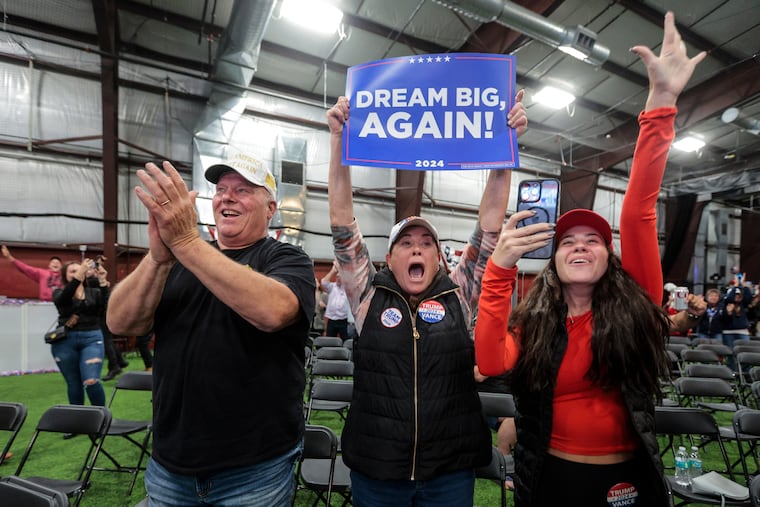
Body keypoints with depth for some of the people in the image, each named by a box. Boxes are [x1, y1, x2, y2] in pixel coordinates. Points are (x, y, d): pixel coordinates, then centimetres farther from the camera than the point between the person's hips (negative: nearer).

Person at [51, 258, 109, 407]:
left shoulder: (94, 292, 9)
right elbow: (63, 299, -18)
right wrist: (79, 275, -28)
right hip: (65, 340, 1)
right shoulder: (59, 293, 7)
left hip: (91, 338, -1)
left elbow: (107, 305, -11)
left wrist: (103, 282, -21)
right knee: (74, 384, 9)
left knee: (92, 381, -12)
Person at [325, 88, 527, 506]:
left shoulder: (459, 295, -2)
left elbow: (490, 225, -8)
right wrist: (338, 140, -18)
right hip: (376, 469, 0)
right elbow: (342, 223, -11)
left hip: (451, 469, 1)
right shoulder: (369, 295, -4)